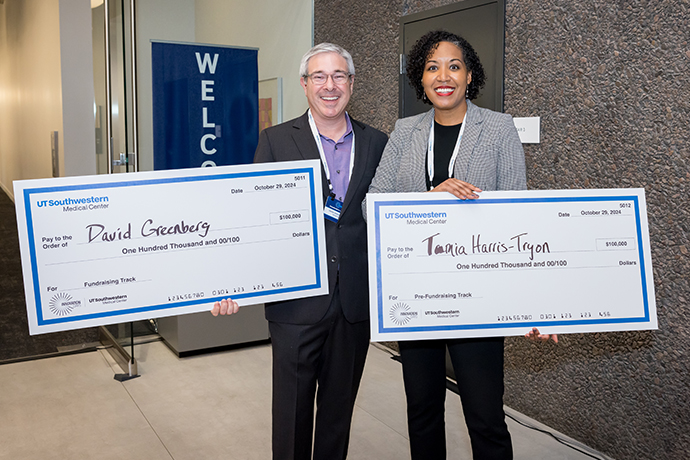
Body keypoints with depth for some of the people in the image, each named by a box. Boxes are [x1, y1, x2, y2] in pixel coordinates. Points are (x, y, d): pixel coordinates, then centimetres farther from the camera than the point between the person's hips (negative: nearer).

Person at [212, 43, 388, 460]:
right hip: (297, 301, -2)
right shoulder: (276, 141, 0)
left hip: (356, 302, 2)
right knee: (293, 412, 9)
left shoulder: (377, 143, 7)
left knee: (340, 410, 17)